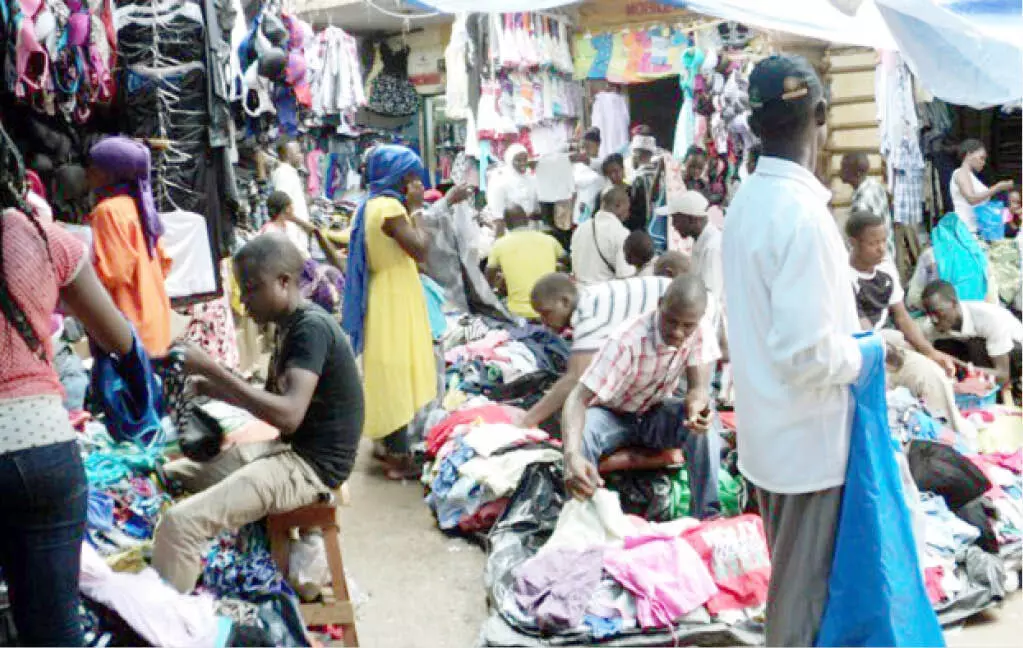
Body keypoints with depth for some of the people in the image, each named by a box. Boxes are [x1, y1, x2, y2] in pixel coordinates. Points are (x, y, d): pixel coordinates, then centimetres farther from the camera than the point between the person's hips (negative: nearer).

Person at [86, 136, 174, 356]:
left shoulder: (109, 210, -13)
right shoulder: (135, 204, 13)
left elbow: (112, 273, -19)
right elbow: (163, 263, 16)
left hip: (128, 324, -9)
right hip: (151, 319, 9)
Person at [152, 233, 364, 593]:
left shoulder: (312, 327, -19)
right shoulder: (290, 325, 11)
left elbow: (289, 414, -31)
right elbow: (271, 398, 18)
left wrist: (212, 368, -26)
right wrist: (208, 387, 3)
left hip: (311, 466, -10)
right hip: (288, 449, 10)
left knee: (179, 522, -21)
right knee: (169, 476, 17)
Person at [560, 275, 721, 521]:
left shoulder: (701, 332, -21)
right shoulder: (628, 341, -34)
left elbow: (699, 388, -21)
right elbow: (578, 398, -40)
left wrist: (698, 407, -49)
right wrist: (572, 455, -59)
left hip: (656, 412, 3)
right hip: (612, 414, -3)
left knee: (704, 427, -27)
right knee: (581, 438, -35)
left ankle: (707, 517, -17)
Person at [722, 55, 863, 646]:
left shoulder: (747, 201, 4)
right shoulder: (804, 213, -23)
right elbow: (807, 353, -26)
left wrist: (844, 329, 14)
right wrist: (866, 355, -9)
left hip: (768, 428, 8)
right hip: (809, 436, -8)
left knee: (789, 575, 24)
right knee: (806, 588, 8)